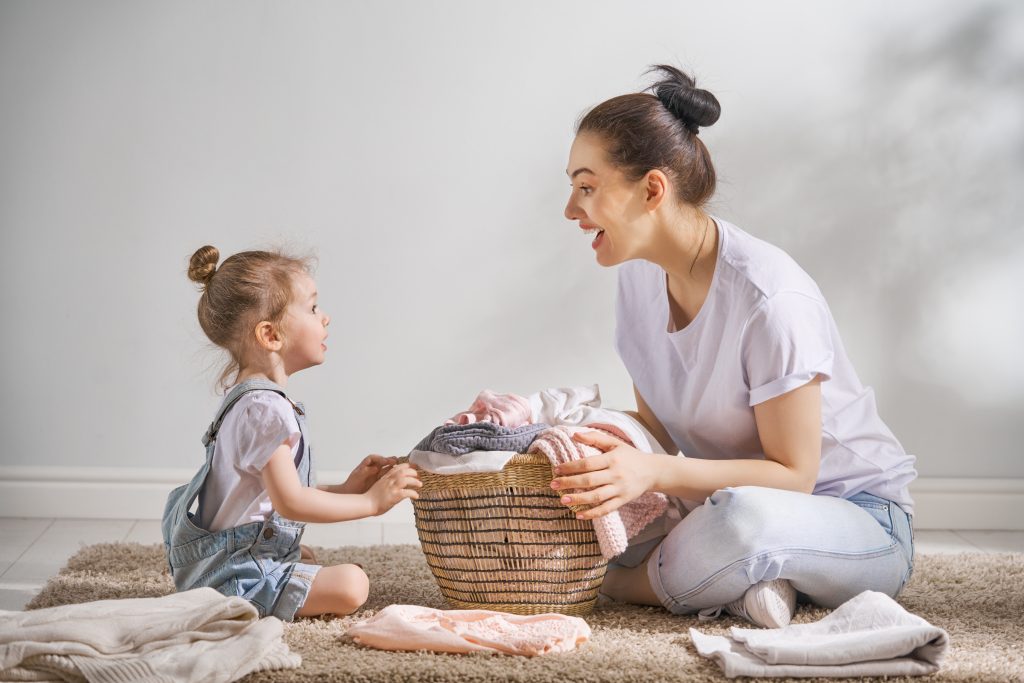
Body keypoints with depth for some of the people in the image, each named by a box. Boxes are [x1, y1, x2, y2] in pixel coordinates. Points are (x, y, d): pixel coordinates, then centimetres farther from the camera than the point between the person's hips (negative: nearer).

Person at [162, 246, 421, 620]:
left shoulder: (250, 398, 12)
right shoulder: (265, 408, -22)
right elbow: (290, 502, -24)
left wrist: (343, 490, 8)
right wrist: (370, 502, -16)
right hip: (236, 572, -11)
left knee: (308, 558, 37)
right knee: (350, 585, -23)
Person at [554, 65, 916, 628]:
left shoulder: (771, 298, -26)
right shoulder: (639, 277, -1)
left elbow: (793, 475, -23)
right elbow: (658, 425, 6)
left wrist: (654, 472, -34)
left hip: (861, 519, -7)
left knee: (745, 514, -41)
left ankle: (625, 585, -13)